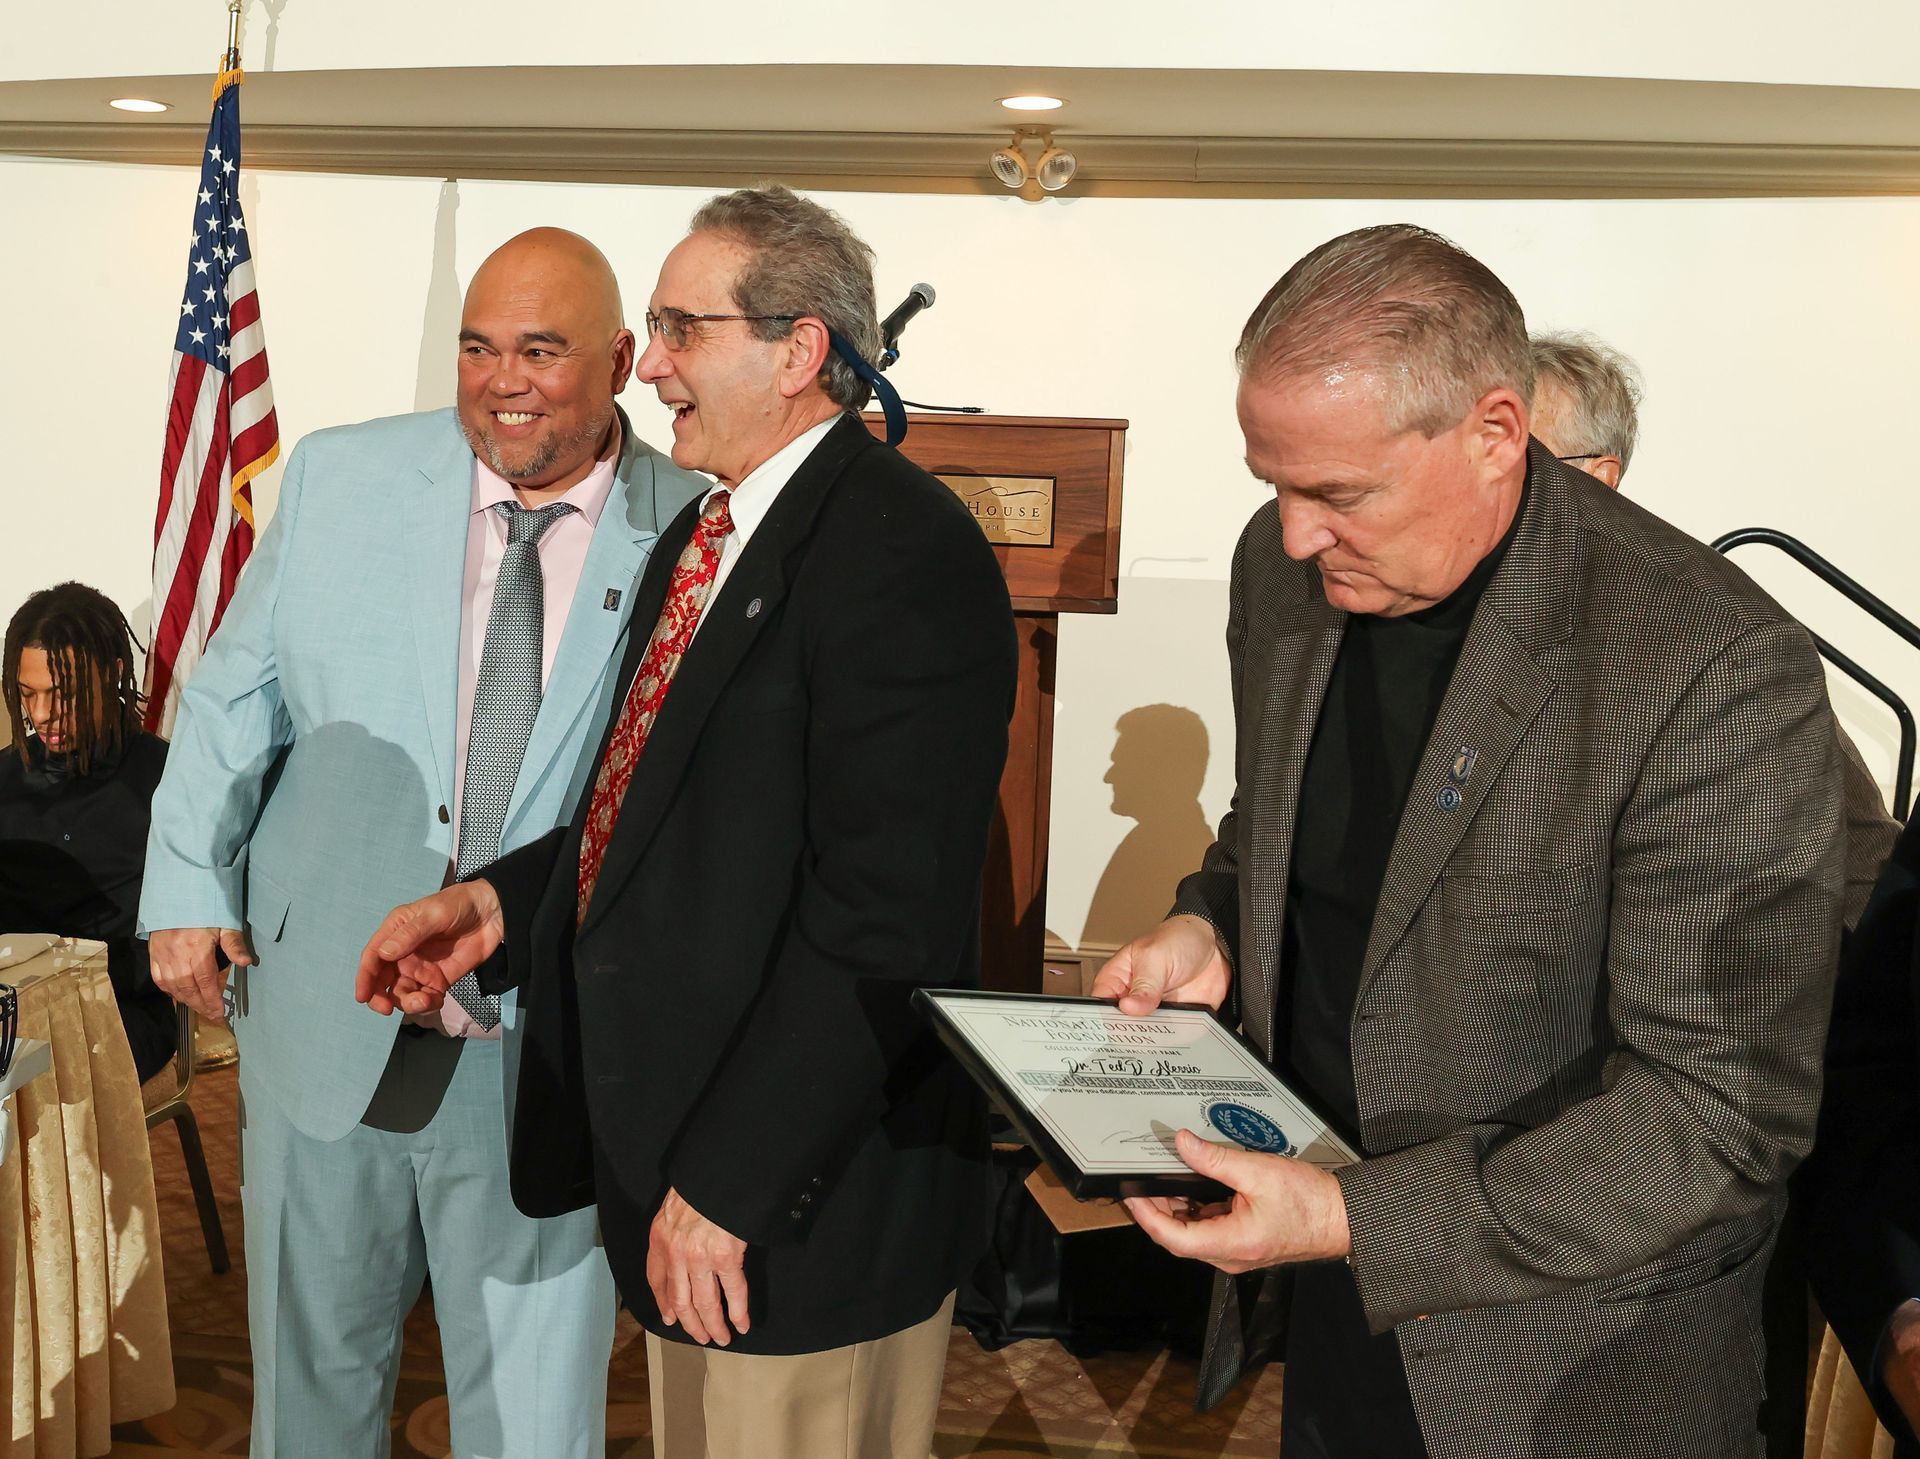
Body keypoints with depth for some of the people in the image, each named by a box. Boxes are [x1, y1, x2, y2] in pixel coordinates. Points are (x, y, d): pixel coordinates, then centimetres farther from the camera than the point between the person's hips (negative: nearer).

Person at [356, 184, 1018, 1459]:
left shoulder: (903, 550, -19)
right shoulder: (706, 536, 12)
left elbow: (882, 915, -24)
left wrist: (727, 1182, -21)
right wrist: (502, 901, 4)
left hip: (811, 1203, -8)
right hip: (675, 1160, 9)